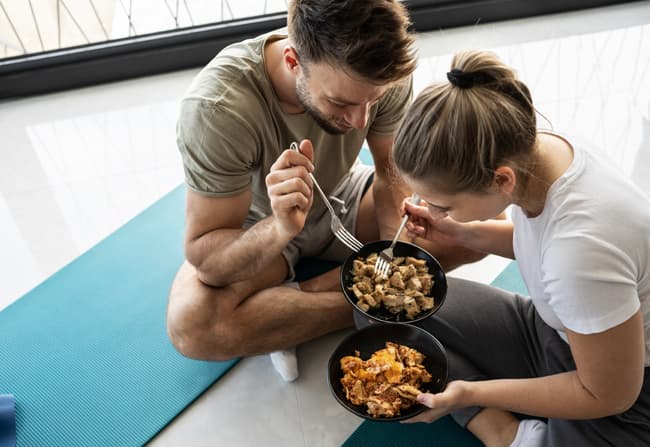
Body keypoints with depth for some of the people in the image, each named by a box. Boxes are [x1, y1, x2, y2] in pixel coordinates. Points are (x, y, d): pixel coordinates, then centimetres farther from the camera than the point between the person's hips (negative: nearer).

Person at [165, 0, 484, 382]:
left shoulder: (382, 72, -24)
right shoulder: (217, 107, -35)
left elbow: (391, 171, -9)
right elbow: (204, 253, -29)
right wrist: (281, 228, -48)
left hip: (342, 197, 4)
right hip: (261, 228, -3)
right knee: (191, 325, -32)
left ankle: (313, 290, -12)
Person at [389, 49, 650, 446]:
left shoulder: (580, 250, -38)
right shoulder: (528, 148, -16)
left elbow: (609, 395, -21)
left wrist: (470, 393, -20)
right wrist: (461, 232, -7)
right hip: (550, 327, 8)